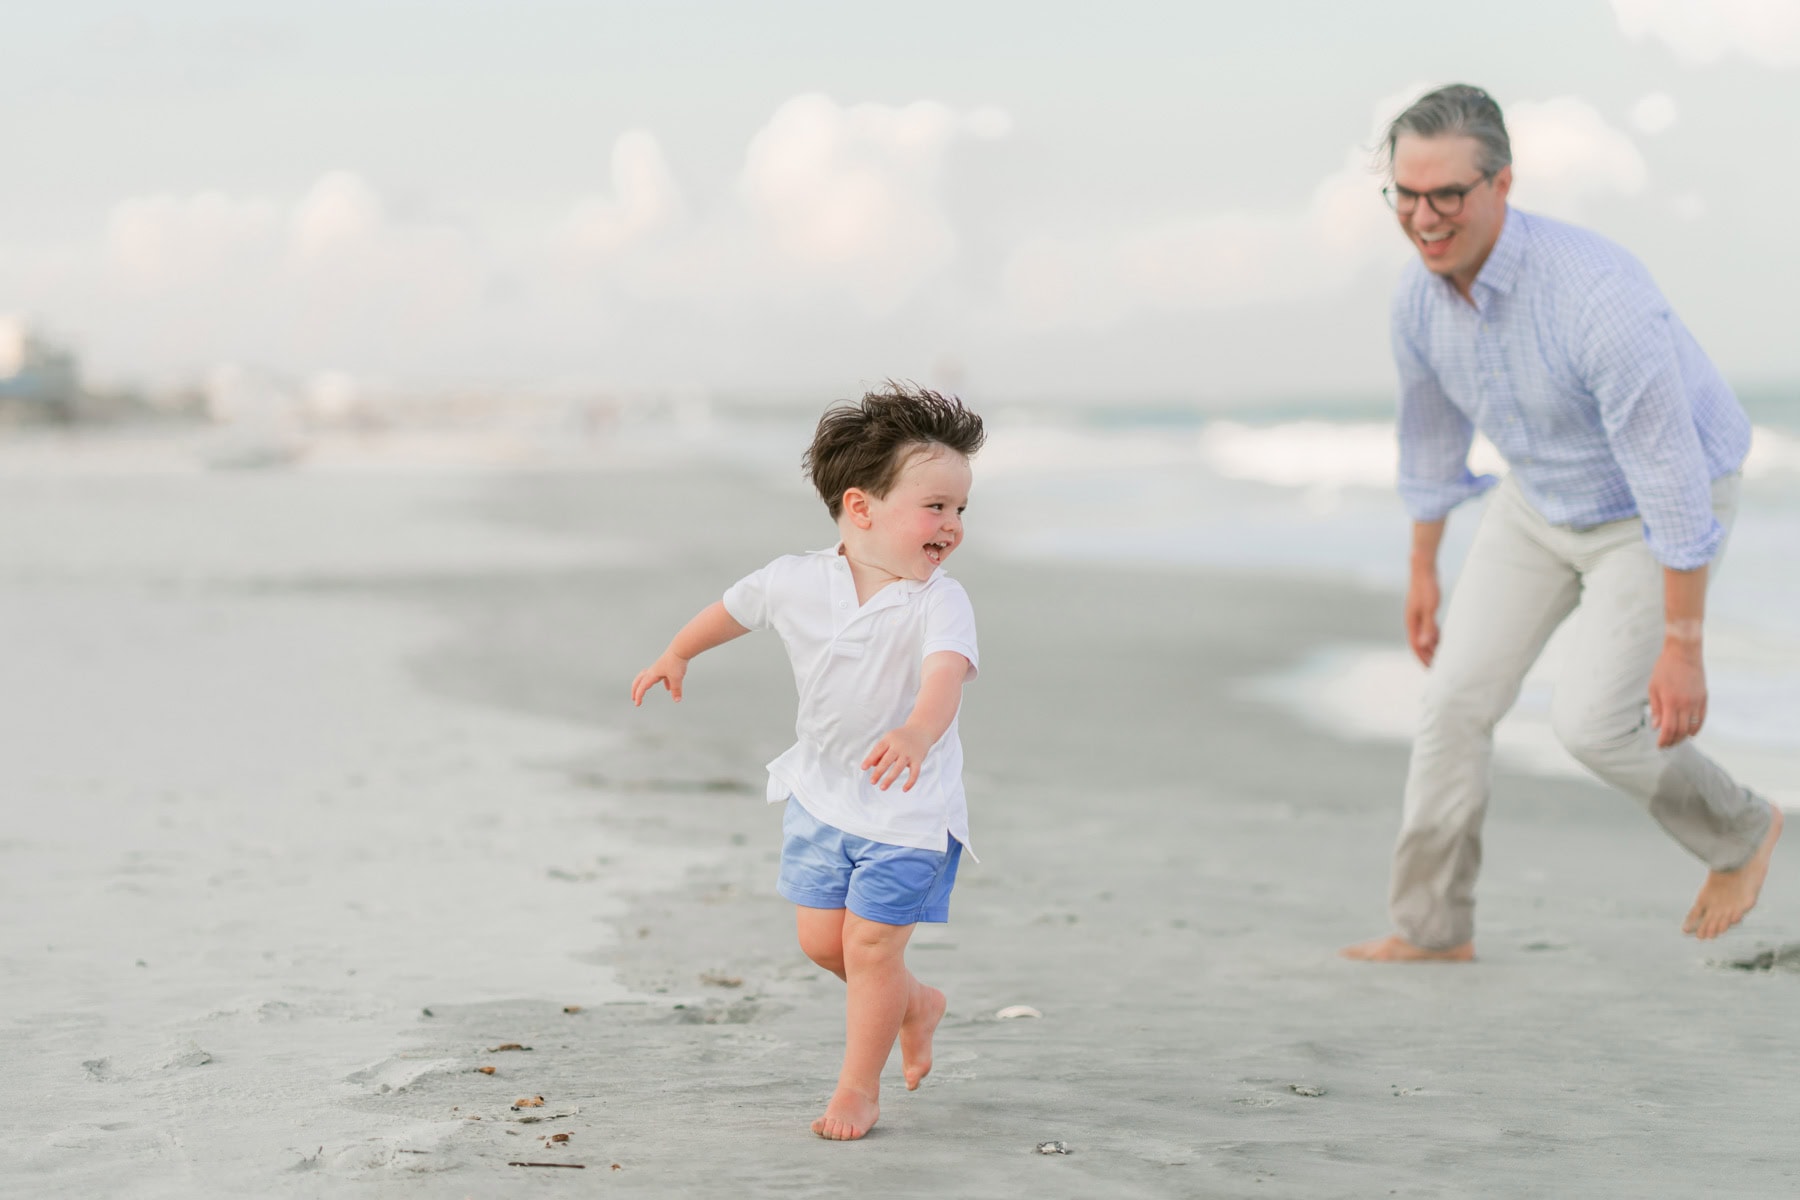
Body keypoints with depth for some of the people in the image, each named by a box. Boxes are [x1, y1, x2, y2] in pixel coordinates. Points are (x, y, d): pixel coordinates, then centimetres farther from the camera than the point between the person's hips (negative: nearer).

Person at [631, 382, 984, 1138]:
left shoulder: (939, 602, -22)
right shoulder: (796, 582, -10)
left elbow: (948, 671, -42)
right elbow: (735, 608, 12)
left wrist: (918, 731, -61)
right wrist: (677, 654, 25)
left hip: (908, 806, -5)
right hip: (820, 793, 5)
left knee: (870, 947, -3)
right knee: (820, 940, 11)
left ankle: (858, 1088, 16)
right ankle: (914, 1005, 38)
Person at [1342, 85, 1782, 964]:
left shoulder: (1597, 296, -40)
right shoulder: (1419, 297, -16)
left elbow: (1670, 476, -33)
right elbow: (1429, 434, 5)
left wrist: (1682, 649, -29)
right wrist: (1423, 574, 15)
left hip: (1660, 515, -6)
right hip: (1544, 499, 6)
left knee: (1591, 724, -10)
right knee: (1458, 695, -2)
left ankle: (1738, 833, 20)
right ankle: (1431, 924, 10)